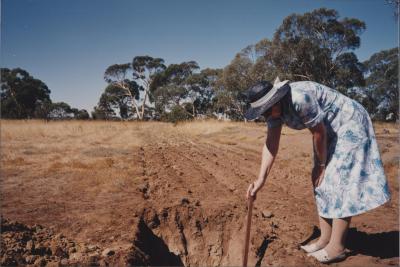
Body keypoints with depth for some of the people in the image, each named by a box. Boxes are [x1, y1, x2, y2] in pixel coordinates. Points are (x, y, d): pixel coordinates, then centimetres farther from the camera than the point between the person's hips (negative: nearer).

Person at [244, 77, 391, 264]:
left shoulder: (299, 98, -34)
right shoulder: (273, 108, -7)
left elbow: (319, 132, -25)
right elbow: (271, 143, -8)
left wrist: (320, 165, -11)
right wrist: (261, 179, -14)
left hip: (349, 125, -9)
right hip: (329, 130, 9)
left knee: (340, 182, -9)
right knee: (321, 183, 7)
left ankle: (337, 248, 0)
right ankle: (325, 239, 17)